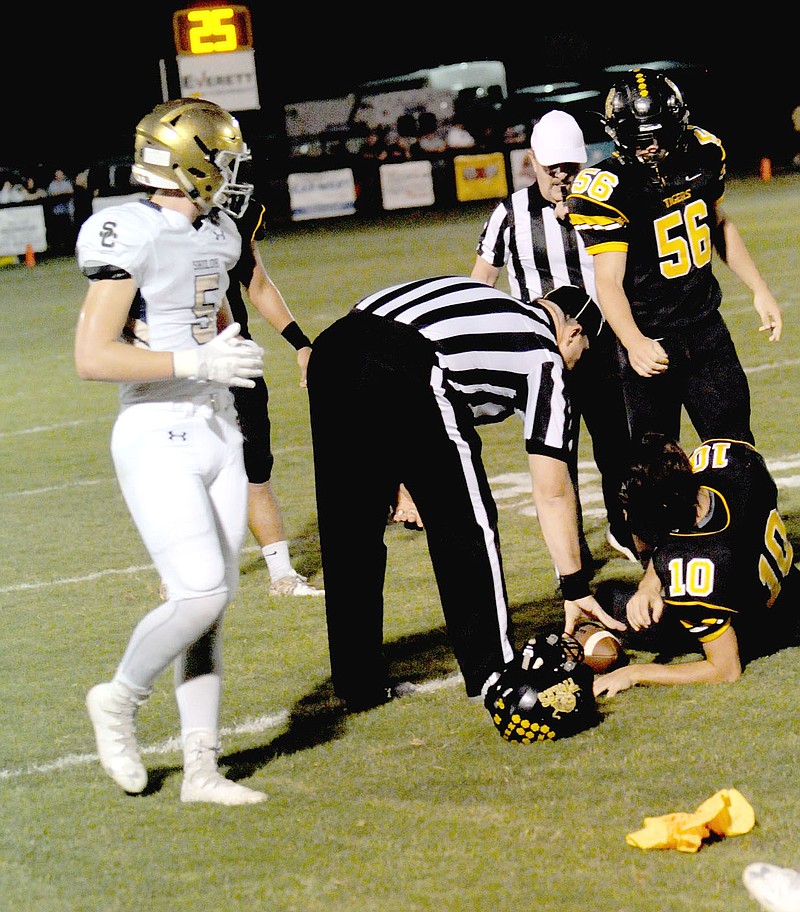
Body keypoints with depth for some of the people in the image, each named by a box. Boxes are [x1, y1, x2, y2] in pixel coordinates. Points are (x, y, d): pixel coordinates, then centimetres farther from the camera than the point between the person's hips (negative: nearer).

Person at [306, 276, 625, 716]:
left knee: (347, 532, 16)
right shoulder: (545, 359, 17)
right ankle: (491, 672, 15)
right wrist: (575, 587, 21)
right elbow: (551, 491, 15)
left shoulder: (496, 308, 34)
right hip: (404, 371, -7)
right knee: (466, 526, 10)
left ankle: (359, 683, 23)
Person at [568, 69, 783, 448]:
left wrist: (759, 288, 13)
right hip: (650, 340, -5)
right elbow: (608, 280, -27)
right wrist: (633, 342, -44)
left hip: (706, 325, 5)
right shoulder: (608, 189, -21)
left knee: (734, 442, 9)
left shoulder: (702, 153, -3)